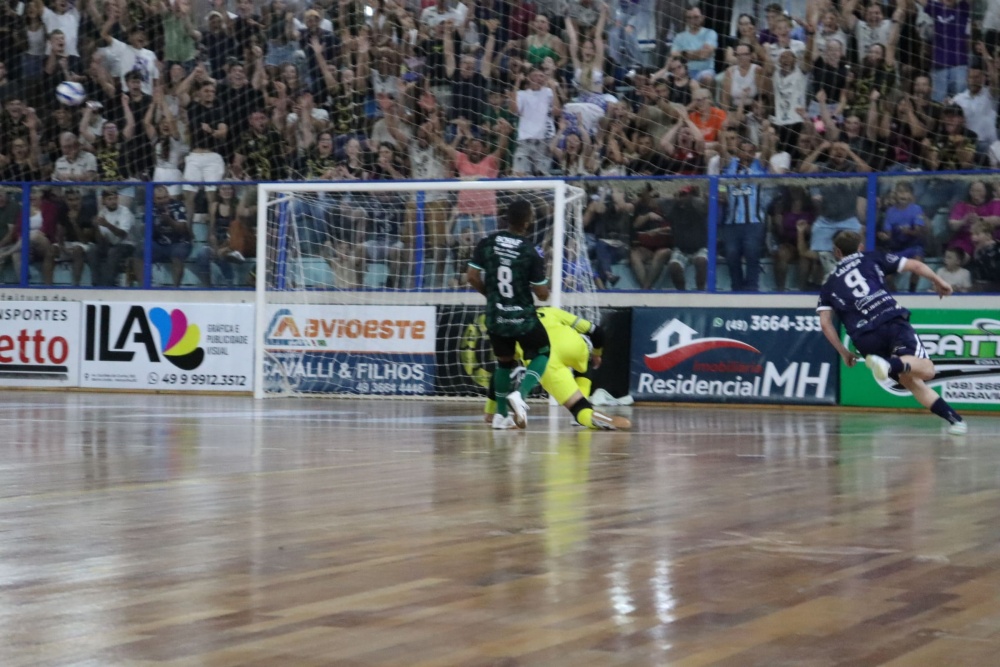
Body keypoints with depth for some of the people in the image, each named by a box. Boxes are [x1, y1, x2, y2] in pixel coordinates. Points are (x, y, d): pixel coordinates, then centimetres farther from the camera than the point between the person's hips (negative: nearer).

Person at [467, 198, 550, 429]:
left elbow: (473, 277, -2)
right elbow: (542, 294, -10)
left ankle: (500, 414, 23)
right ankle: (520, 394, -6)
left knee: (504, 361, 24)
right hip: (523, 318, -4)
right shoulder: (531, 253, -15)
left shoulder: (488, 243, -6)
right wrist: (542, 276, 12)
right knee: (542, 354, 18)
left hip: (495, 317, 4)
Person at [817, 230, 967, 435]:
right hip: (892, 321, -2)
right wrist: (939, 282, 32)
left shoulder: (829, 284, 24)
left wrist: (844, 353, 21)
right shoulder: (872, 259, 22)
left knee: (911, 381, 9)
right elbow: (915, 265, 16)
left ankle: (953, 417, -6)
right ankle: (891, 364, -44)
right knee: (926, 369, -13)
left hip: (864, 338, 2)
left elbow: (825, 322, 12)